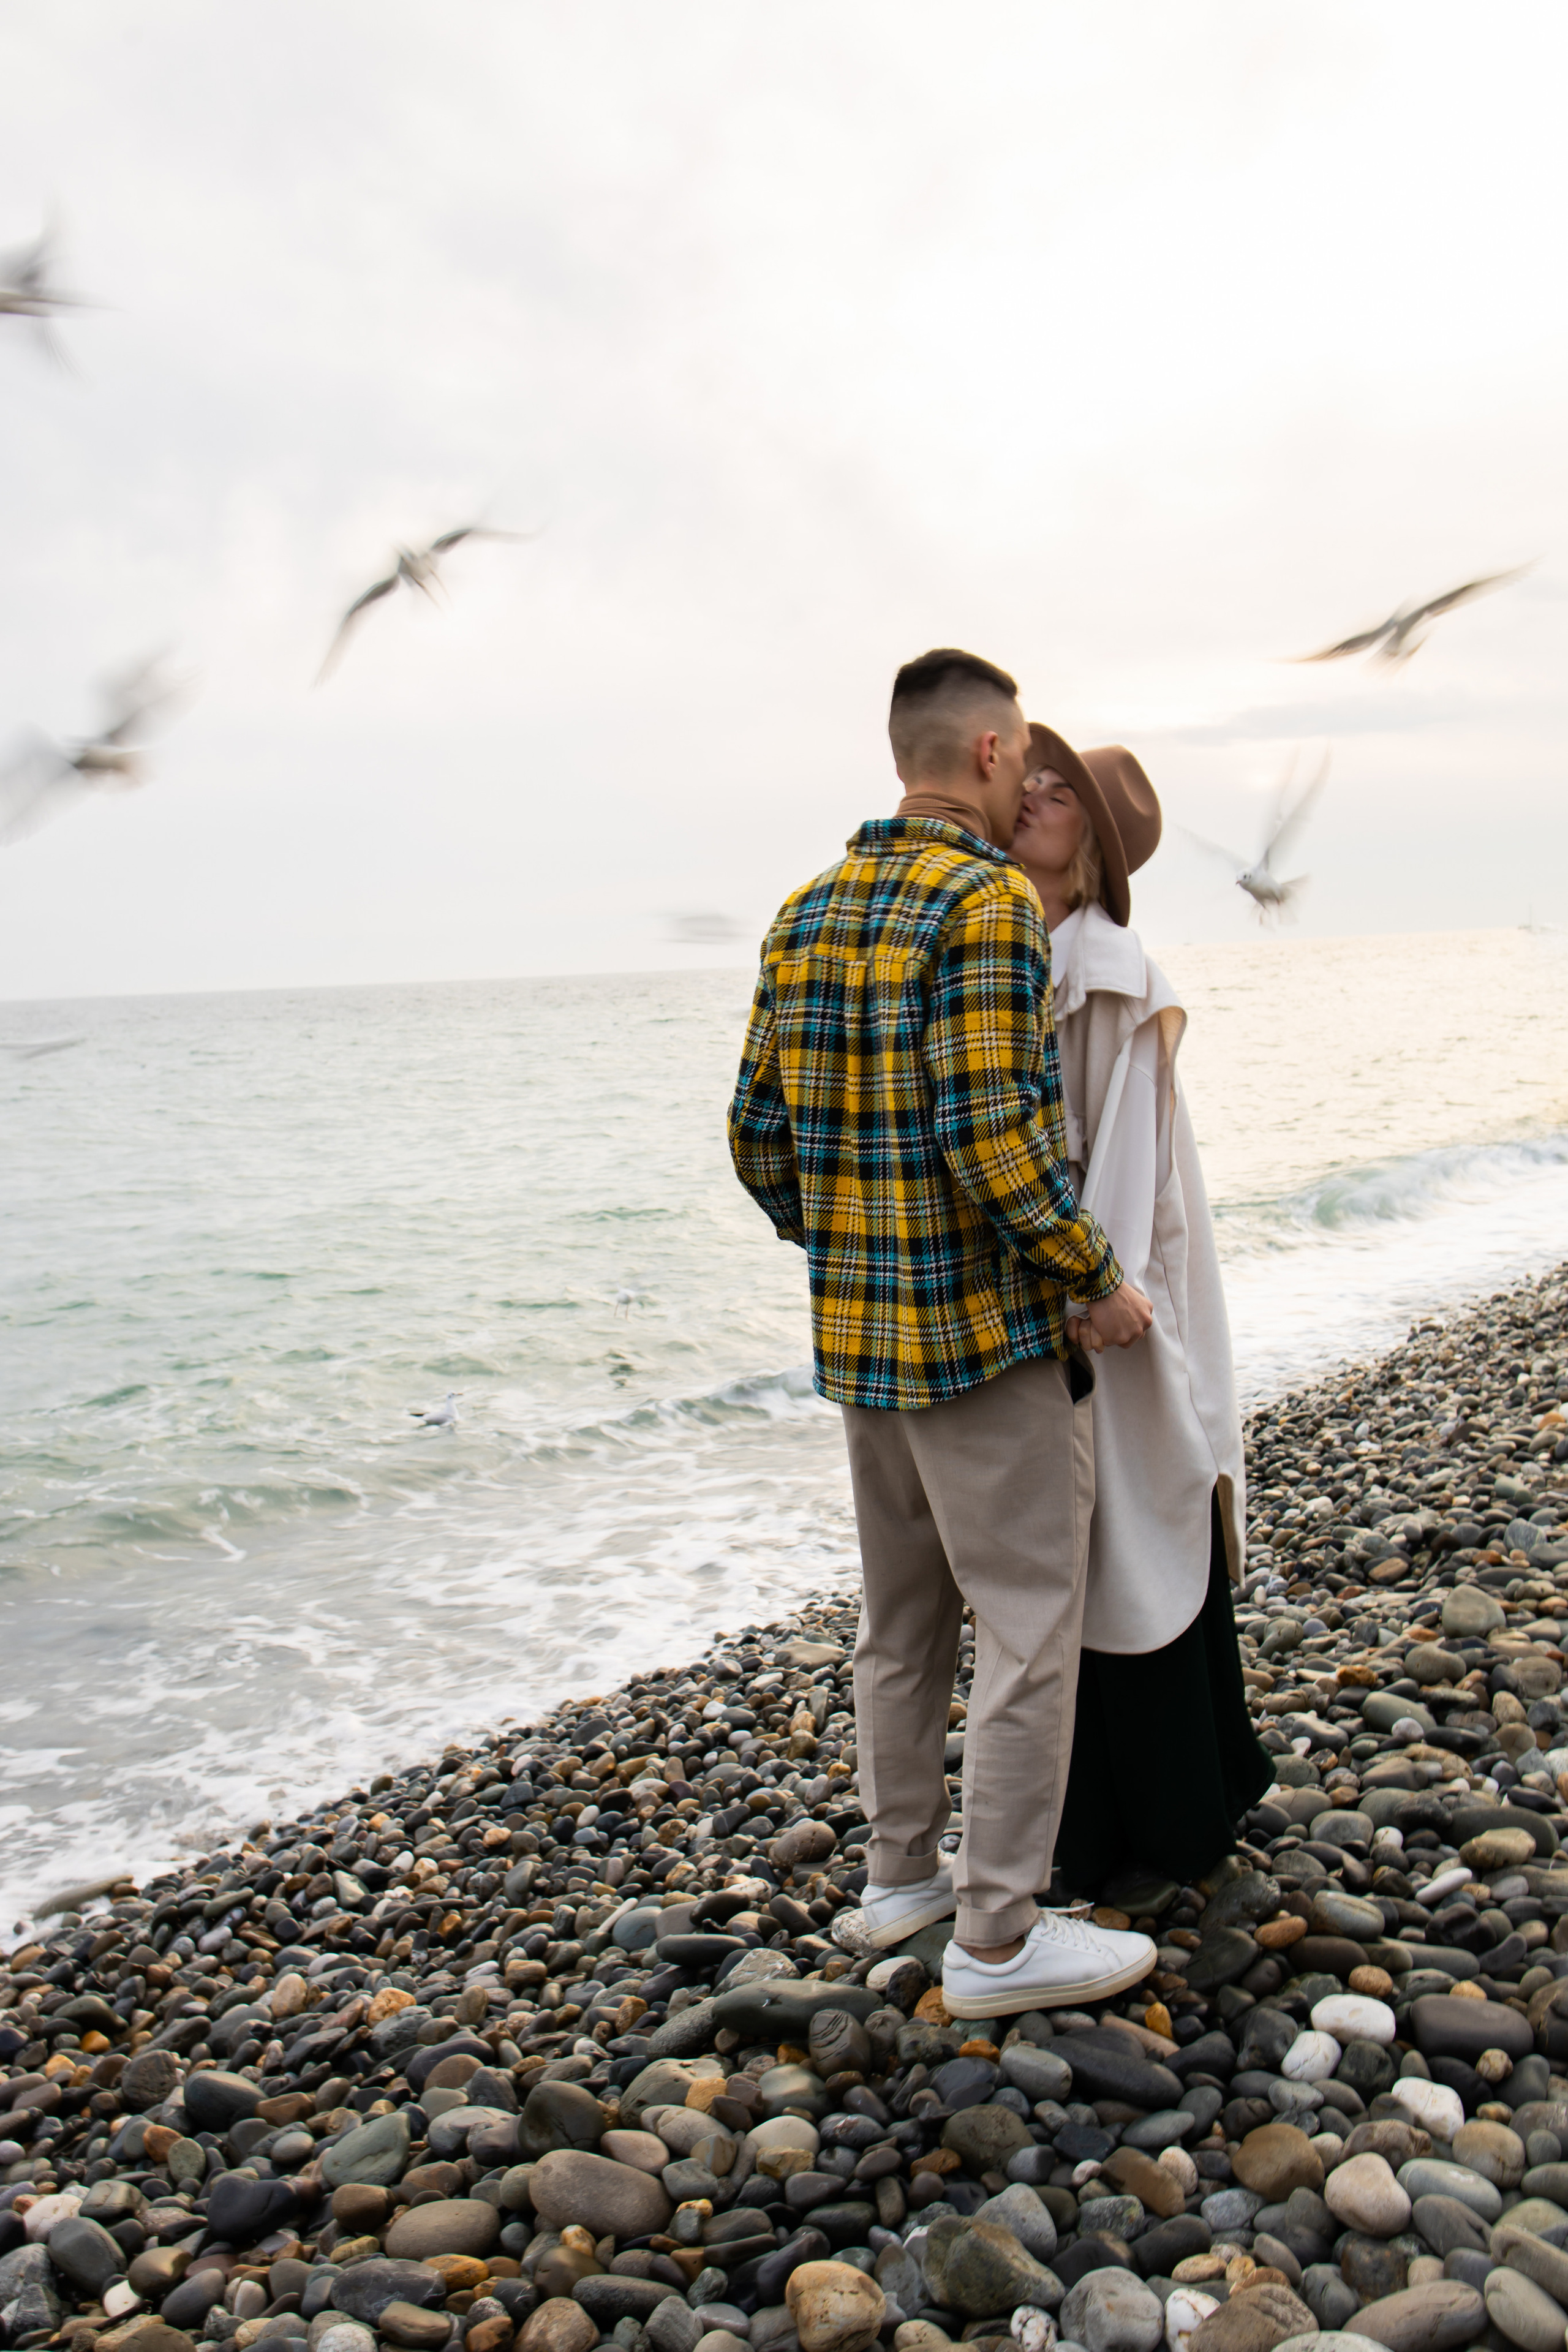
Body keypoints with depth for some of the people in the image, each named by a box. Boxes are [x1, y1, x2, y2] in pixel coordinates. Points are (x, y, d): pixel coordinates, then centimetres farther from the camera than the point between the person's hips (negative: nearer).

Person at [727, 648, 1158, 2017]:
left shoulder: (806, 914, 8)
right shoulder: (990, 902, -15)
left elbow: (759, 1137, 10)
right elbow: (992, 1135, -24)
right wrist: (1097, 1276, -11)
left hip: (858, 1334, 8)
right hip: (992, 1335, -8)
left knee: (902, 1616, 20)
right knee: (1030, 1628, 4)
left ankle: (900, 1874, 34)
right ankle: (999, 1939, 14)